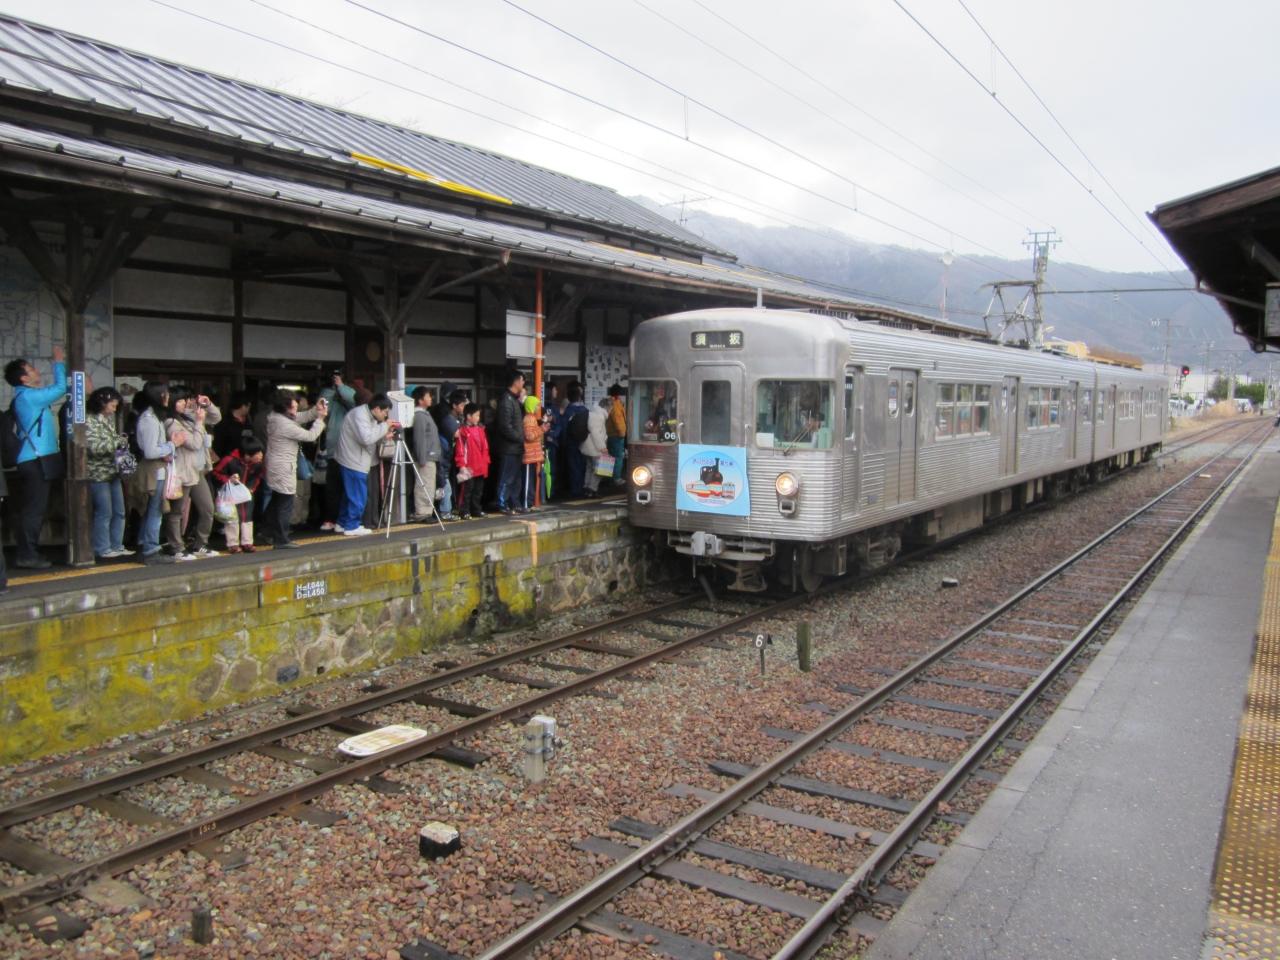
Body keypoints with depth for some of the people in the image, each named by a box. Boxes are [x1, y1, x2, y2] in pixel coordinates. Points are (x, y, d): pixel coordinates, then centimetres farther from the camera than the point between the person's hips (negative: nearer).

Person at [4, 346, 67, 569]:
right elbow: (60, 388, -10)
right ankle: (27, 556, -8)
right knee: (34, 509, -9)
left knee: (32, 509, 12)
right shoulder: (28, 396, -12)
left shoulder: (26, 397, 18)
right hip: (36, 461, -10)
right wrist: (59, 362, 0)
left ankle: (28, 553, 16)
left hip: (35, 460, 10)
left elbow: (56, 391, 26)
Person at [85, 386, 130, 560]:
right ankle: (102, 549, 6)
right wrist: (117, 442, -18)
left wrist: (122, 441, 4)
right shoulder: (89, 421, -12)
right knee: (104, 513, -3)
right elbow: (93, 447, -22)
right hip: (99, 474, -8)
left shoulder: (109, 419, 14)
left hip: (113, 472, 8)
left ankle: (117, 546, 19)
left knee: (119, 512, 10)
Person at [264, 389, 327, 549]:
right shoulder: (286, 425, -24)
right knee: (286, 505, -2)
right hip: (284, 469, -10)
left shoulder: (276, 417, 5)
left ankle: (272, 535, 30)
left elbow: (300, 418, 13)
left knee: (275, 503, 19)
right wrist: (320, 418, -9)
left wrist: (316, 410, 0)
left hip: (275, 467, 10)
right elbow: (310, 435, -18)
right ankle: (282, 540, 3)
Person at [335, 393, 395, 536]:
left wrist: (387, 430, 1)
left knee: (350, 495, 17)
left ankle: (343, 523, 25)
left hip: (357, 461, 10)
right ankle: (352, 526, 3)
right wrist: (384, 426, -21)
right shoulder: (359, 415, -19)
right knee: (358, 496, -5)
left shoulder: (370, 416, 12)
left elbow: (373, 438, 16)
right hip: (354, 462, -10)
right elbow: (366, 438, -30)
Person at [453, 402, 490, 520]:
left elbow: (485, 447, 16)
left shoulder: (480, 429, 11)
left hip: (481, 467, 7)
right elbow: (460, 449, -13)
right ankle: (464, 512, 2)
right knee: (467, 490, -3)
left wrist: (486, 462, 13)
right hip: (468, 468, -7)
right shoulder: (463, 430, -11)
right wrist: (462, 465, -14)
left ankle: (477, 510, 25)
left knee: (478, 490, 15)